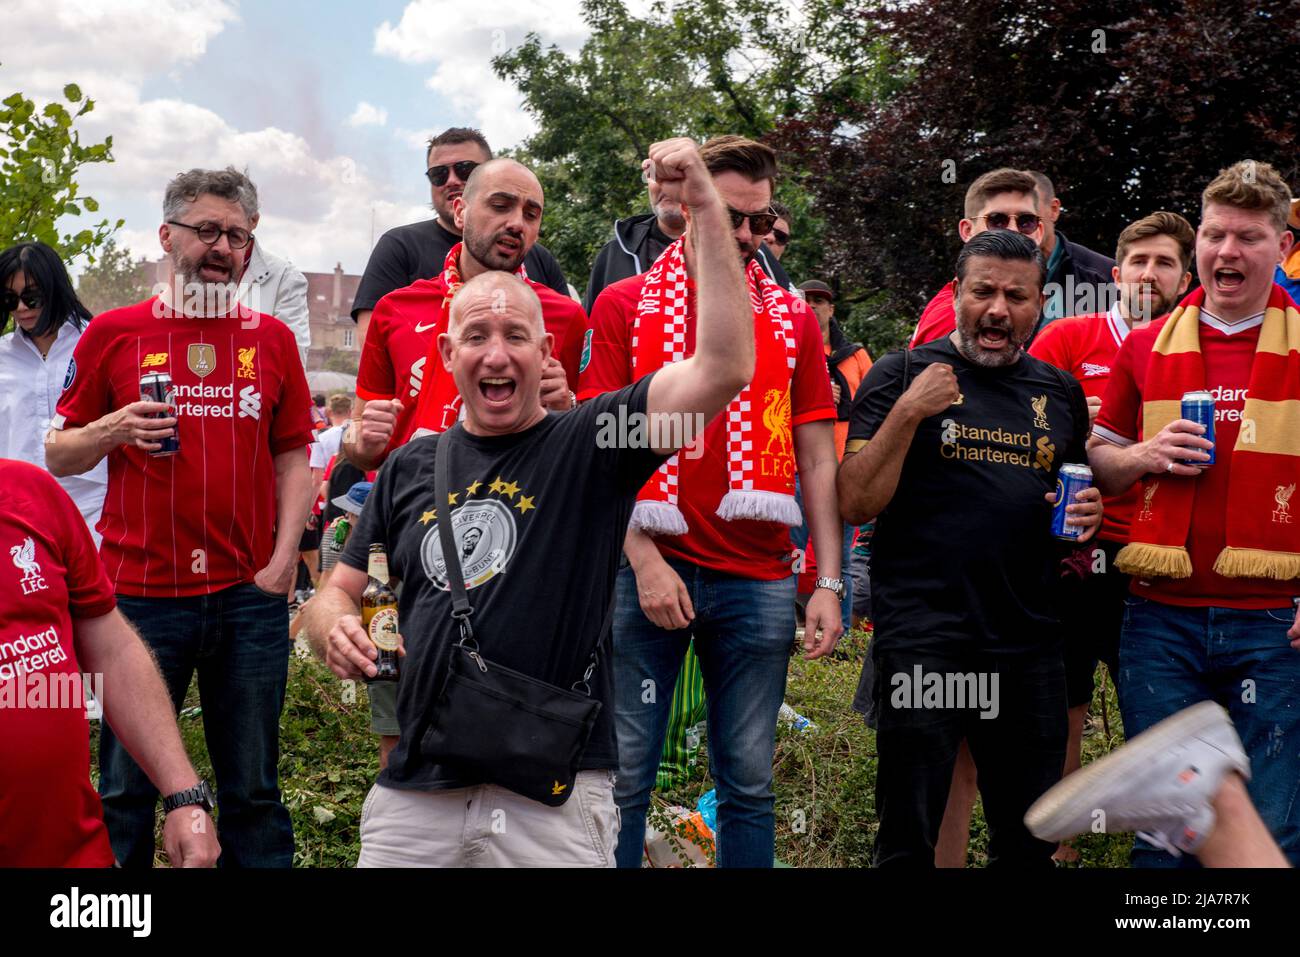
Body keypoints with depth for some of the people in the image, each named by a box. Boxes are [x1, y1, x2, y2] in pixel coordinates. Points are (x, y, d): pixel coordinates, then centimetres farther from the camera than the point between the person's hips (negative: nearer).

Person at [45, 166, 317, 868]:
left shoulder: (272, 339, 9)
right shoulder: (114, 333, 5)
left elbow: (293, 457, 10)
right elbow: (58, 455, 8)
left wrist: (283, 559, -1)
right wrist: (116, 428, -12)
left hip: (250, 596, 1)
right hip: (140, 592, -1)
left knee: (253, 786, 9)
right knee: (126, 789, 6)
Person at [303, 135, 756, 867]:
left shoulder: (588, 443, -3)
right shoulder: (411, 467, 11)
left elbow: (726, 368, -16)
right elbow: (340, 591, 18)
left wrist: (706, 206, -20)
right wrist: (337, 629, -6)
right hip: (414, 794, 4)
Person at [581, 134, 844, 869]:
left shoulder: (793, 320, 10)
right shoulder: (624, 306, 5)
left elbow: (817, 458, 8)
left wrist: (830, 583, 1)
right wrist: (644, 560, -10)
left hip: (758, 580, 2)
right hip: (648, 569, -2)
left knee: (749, 780, 9)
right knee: (624, 774, 3)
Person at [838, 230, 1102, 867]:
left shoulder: (1061, 391, 13)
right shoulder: (902, 375, -1)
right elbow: (855, 505, -8)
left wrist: (1086, 515, 2)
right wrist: (908, 412, -17)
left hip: (1030, 645, 5)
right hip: (923, 640, -4)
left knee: (1031, 844, 16)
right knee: (908, 844, 3)